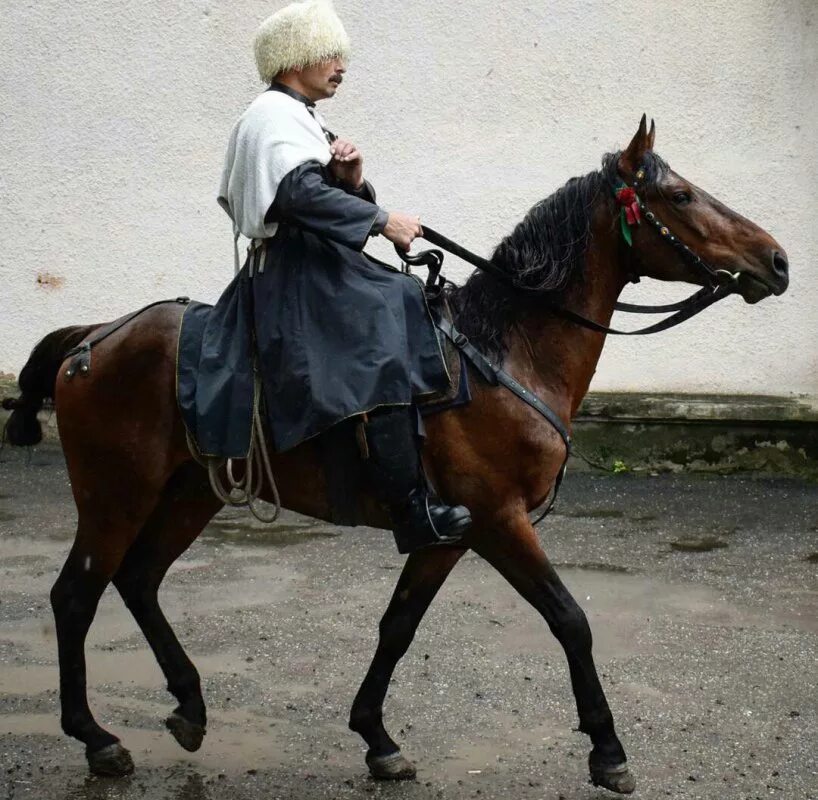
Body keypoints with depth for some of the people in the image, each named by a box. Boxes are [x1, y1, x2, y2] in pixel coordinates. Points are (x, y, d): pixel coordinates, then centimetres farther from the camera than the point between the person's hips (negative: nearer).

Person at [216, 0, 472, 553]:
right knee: (381, 353, -27)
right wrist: (382, 221, -23)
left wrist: (353, 181, -1)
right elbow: (302, 192, -25)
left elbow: (333, 197, 21)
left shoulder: (303, 121, 25)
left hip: (321, 268, 11)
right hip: (294, 272, -11)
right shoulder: (275, 115, -7)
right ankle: (413, 509, -31)